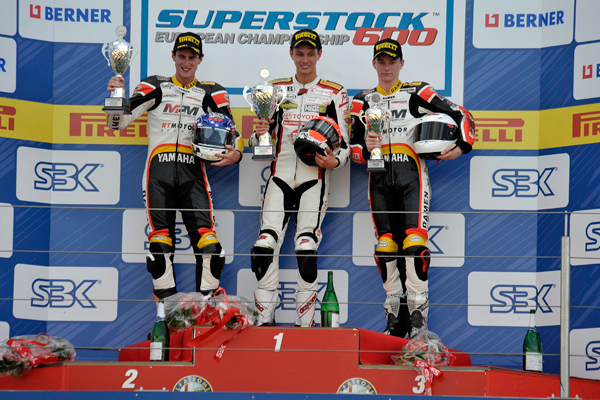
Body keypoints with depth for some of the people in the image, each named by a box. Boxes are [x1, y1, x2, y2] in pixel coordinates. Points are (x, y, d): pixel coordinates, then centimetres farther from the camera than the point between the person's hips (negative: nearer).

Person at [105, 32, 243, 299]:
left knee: (206, 236, -12)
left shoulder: (212, 93, 16)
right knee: (160, 242, -4)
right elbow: (119, 121, 8)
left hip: (193, 171, 0)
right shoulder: (155, 87, 14)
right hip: (159, 169, 0)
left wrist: (236, 153, -11)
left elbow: (232, 131, 10)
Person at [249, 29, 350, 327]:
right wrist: (259, 134, -6)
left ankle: (305, 324, -4)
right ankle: (265, 320, -2)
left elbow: (344, 142, 9)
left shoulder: (334, 94, 10)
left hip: (313, 177, -2)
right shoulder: (276, 89, 17)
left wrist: (334, 161, -12)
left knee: (306, 248, -13)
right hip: (280, 174, 2)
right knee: (264, 246, -10)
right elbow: (258, 142, 18)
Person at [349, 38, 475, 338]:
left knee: (414, 242, -15)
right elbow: (354, 147, 12)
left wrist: (462, 145, -6)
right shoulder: (363, 100, 17)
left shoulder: (417, 93, 8)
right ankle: (395, 316, 10)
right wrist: (365, 147, -10)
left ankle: (418, 316, -10)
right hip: (379, 178, 3)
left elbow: (460, 114, 8)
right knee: (385, 246, 1)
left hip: (411, 173, -3)